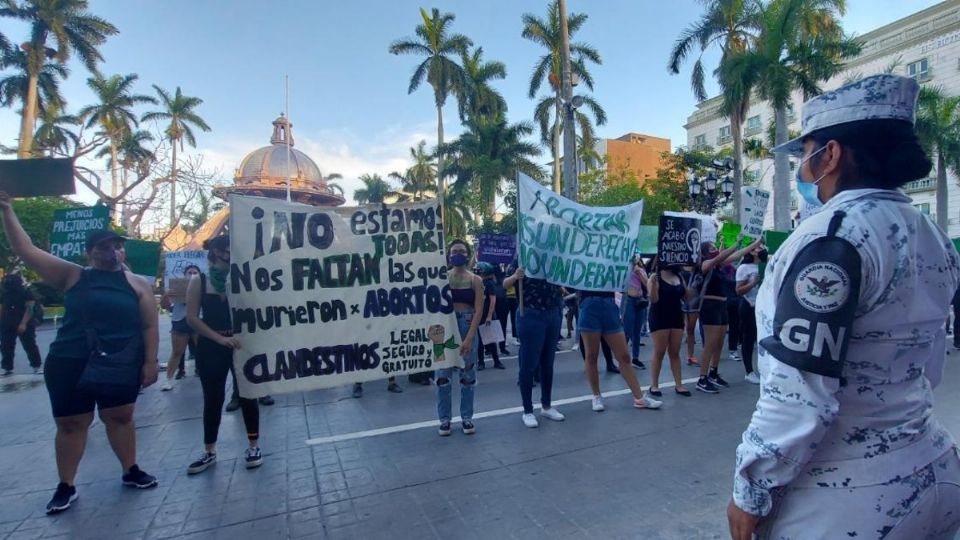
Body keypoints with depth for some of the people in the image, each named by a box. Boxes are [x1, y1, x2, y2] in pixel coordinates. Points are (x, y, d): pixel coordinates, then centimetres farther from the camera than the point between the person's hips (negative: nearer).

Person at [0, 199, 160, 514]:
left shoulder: (137, 285, 1)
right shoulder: (72, 276, 3)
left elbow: (149, 327, 0)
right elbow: (26, 251, 0)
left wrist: (150, 362, -6)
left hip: (121, 366, 0)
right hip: (70, 365, 1)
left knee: (120, 418, 12)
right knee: (70, 423, 9)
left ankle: (131, 472, 27)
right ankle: (66, 486, 25)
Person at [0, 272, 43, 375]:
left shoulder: (26, 292, -6)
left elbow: (30, 308, -14)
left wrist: (23, 323, -23)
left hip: (24, 325, -6)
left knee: (30, 346, -4)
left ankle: (37, 366, 1)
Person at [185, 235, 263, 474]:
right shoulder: (199, 281, 0)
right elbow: (192, 318, -6)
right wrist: (219, 338, -14)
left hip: (239, 345, 0)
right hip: (210, 348, 1)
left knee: (247, 394, 5)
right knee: (212, 399, 10)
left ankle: (254, 446, 19)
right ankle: (209, 452, 25)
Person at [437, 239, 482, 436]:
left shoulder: (475, 280, 1)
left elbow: (478, 311, -5)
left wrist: (469, 338, -14)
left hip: (469, 327, 0)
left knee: (468, 375, 7)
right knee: (443, 375, 2)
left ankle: (467, 418, 21)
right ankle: (444, 419, 15)